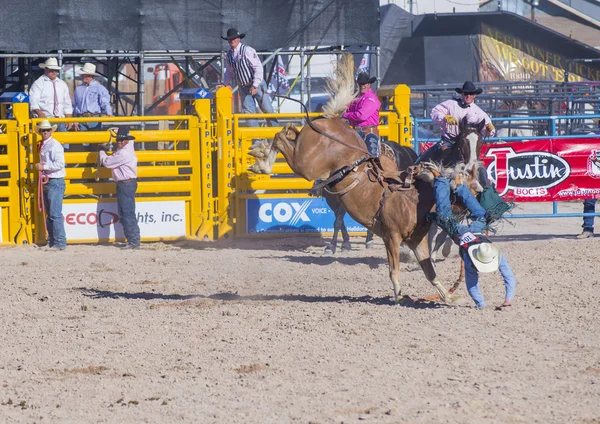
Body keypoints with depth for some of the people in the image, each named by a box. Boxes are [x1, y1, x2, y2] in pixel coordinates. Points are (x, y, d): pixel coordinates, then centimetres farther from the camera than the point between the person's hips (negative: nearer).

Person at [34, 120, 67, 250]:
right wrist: (39, 167, 11)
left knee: (55, 214, -11)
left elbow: (60, 164, -21)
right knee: (49, 215, 13)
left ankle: (60, 243, -10)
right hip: (47, 182, 10)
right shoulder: (42, 146, 16)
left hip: (56, 182, -10)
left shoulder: (55, 145, -11)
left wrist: (44, 167, -17)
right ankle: (52, 243, 18)